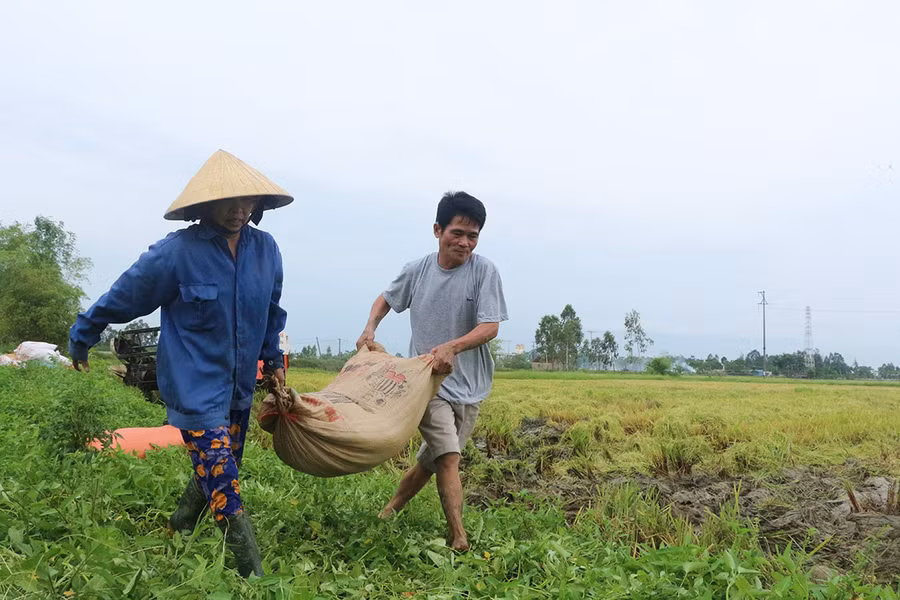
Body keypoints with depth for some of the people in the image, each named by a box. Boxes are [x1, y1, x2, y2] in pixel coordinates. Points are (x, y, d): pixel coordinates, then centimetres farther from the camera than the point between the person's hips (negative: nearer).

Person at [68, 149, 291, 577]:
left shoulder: (265, 249, -3)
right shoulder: (177, 252, -17)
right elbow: (122, 298, -4)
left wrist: (272, 358, 23)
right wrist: (80, 340, 7)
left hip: (239, 387, 6)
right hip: (194, 387, -6)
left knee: (214, 474, 18)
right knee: (223, 485, -10)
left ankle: (176, 537, 41)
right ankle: (254, 575, -2)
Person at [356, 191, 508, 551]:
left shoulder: (484, 271, -11)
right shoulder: (416, 271, -2)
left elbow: (490, 327, -17)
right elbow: (386, 299, 18)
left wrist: (452, 347, -32)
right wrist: (370, 328, -1)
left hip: (470, 384, 1)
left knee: (432, 460, 10)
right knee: (448, 456, -14)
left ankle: (391, 509, 33)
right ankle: (459, 537, -8)